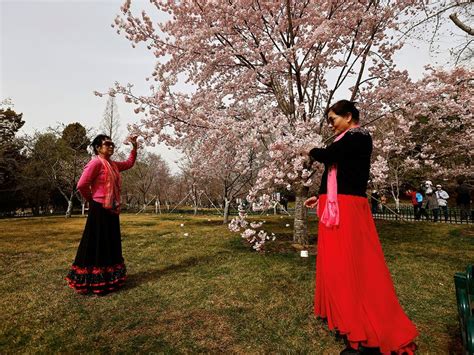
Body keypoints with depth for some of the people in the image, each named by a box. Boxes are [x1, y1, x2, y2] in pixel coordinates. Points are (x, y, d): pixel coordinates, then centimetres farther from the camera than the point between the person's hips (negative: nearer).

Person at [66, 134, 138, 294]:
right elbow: (82, 185, -18)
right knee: (96, 246, 0)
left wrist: (134, 147, 16)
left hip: (111, 211, 9)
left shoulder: (113, 164, 13)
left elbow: (129, 163, 28)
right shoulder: (96, 162, -14)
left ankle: (107, 278, 29)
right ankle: (93, 281, 13)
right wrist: (92, 199, -3)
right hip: (99, 210, -9)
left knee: (111, 245, 16)